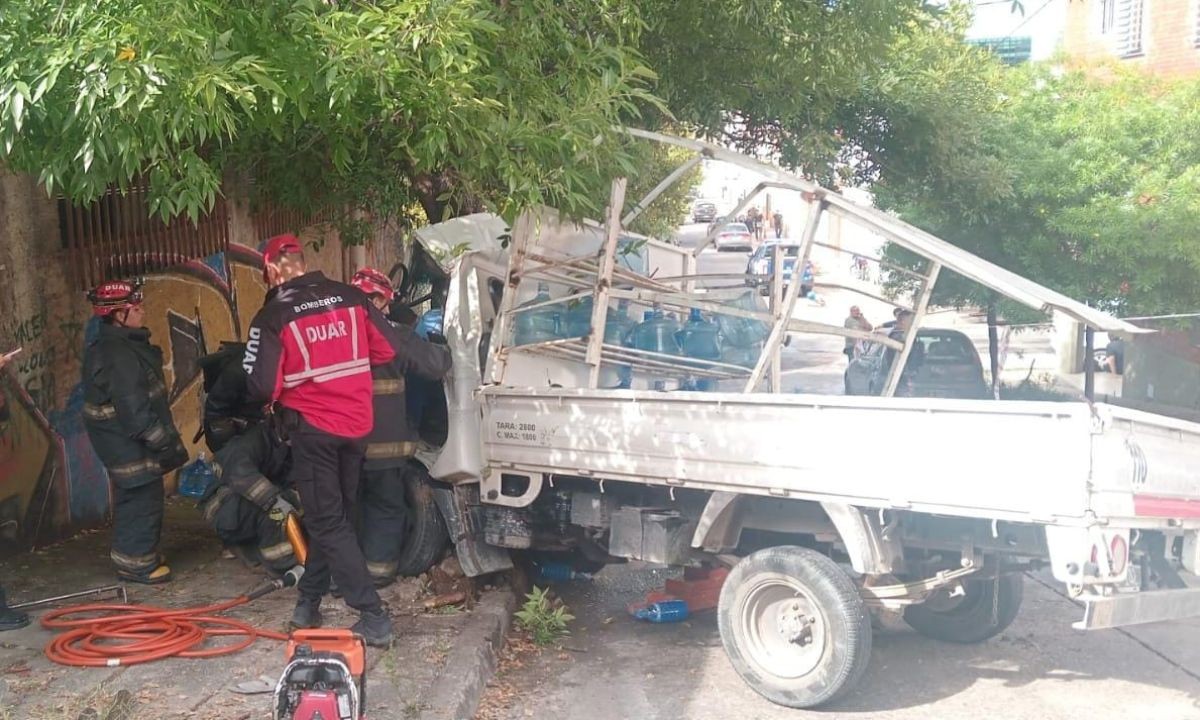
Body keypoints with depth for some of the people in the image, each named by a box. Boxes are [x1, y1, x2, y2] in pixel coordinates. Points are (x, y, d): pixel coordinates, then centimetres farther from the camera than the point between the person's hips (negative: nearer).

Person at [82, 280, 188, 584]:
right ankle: (137, 563, 8)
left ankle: (132, 555, 32)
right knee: (143, 500, -2)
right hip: (129, 443, -11)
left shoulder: (121, 346, 10)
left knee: (132, 500, 19)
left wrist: (163, 436, 19)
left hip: (124, 441, 11)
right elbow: (135, 411, -26)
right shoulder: (118, 356, -24)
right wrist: (165, 442, -20)